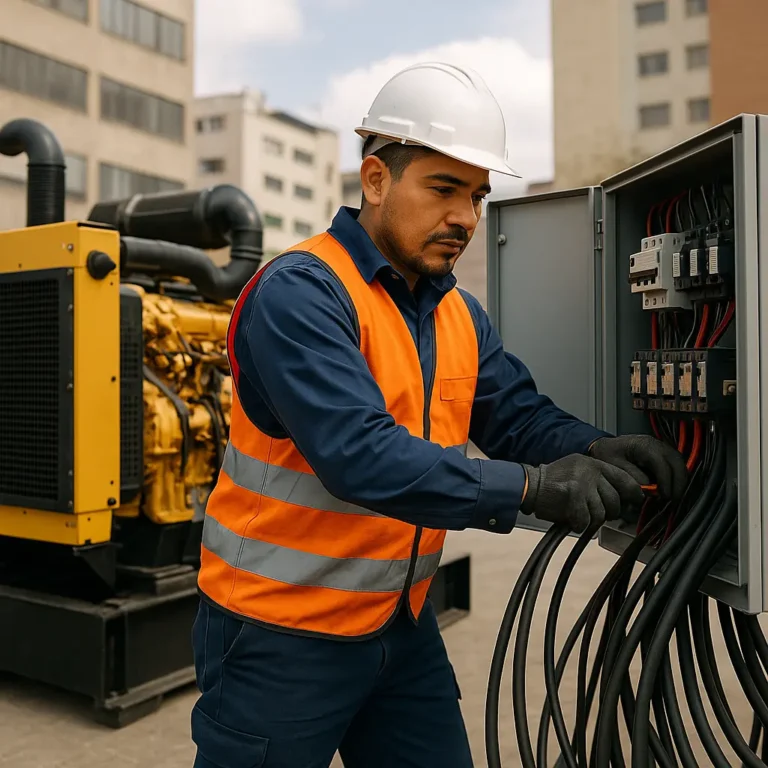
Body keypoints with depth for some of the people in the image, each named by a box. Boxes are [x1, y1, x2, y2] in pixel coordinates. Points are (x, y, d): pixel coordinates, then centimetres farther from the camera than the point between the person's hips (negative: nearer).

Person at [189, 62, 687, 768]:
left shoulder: (461, 316, 7)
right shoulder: (301, 292, -20)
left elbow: (521, 418, 0)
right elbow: (360, 456, -30)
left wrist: (598, 454, -21)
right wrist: (531, 486, -33)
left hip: (404, 630, 7)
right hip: (282, 637, -7)